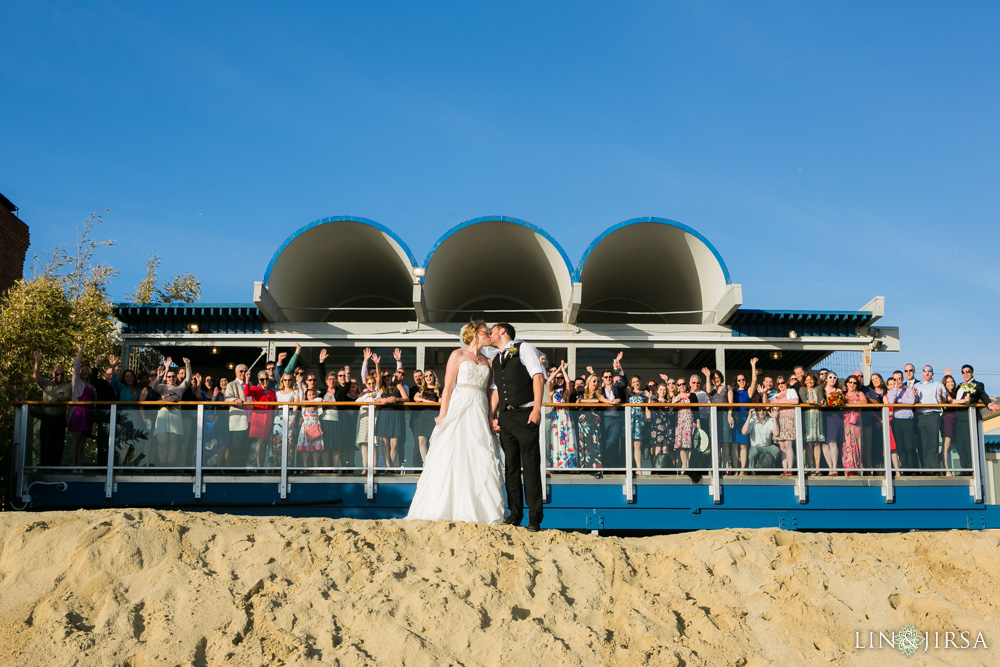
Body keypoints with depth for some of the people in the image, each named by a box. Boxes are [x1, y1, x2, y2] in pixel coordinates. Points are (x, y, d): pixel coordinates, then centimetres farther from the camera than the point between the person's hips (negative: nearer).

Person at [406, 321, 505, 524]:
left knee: (482, 459, -1)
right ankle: (448, 509, 0)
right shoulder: (458, 355, 2)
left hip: (480, 413, 5)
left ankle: (481, 510, 3)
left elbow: (489, 392, 13)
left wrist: (491, 417, 2)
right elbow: (448, 387, -4)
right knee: (453, 458, -6)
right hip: (459, 409, -5)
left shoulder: (486, 361, 16)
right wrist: (443, 414, -12)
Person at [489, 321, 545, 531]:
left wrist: (537, 408, -16)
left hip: (525, 414, -6)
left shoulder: (524, 348, 3)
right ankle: (515, 514, 12)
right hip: (505, 417, 6)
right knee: (510, 466, 6)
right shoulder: (496, 360, 22)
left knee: (530, 466, -6)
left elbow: (538, 377, -7)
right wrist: (492, 416, 6)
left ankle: (534, 518, -3)